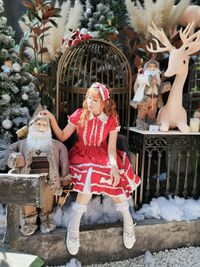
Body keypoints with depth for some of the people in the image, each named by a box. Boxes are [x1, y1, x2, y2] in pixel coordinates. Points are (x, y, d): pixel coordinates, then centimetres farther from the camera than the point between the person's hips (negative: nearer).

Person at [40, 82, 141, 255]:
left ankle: (128, 222, 1)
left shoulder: (111, 120, -3)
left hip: (103, 156, 1)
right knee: (90, 174, -31)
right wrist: (52, 119, -11)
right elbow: (62, 137, 1)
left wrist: (114, 167, -26)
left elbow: (111, 148, -9)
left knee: (115, 178, -23)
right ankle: (74, 227, -16)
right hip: (82, 155, -1)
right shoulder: (79, 115, -5)